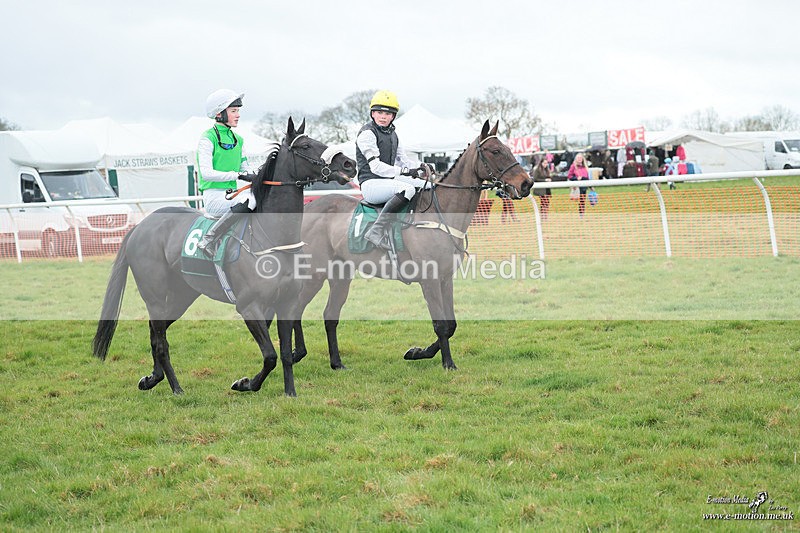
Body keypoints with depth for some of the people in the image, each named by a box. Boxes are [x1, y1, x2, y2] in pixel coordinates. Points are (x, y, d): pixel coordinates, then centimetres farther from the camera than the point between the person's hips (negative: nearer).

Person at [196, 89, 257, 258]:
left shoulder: (237, 139, 15)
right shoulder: (208, 138, -8)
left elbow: (244, 168, 19)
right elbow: (206, 173, -19)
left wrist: (255, 177, -4)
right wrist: (238, 175, -22)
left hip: (232, 195, 8)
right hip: (213, 197, -7)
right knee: (250, 198, -32)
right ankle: (208, 240, -28)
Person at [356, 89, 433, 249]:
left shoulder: (392, 134, 18)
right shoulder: (367, 133, -9)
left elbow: (403, 159, 20)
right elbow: (376, 166, -18)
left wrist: (421, 166, -3)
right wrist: (404, 171, -28)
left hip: (389, 180, 9)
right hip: (371, 183, -9)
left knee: (429, 186, 6)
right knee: (407, 189, -35)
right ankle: (377, 231, -39)